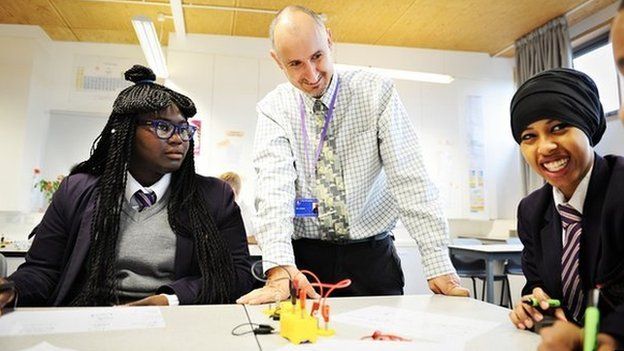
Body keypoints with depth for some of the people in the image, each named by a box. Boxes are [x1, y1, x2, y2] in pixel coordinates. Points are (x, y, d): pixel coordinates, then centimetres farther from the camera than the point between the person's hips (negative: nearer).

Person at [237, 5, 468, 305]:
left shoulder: (376, 92, -6)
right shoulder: (273, 108, -2)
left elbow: (409, 178, -12)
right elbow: (274, 181, -18)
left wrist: (439, 267, -19)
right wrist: (280, 268, -32)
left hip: (373, 256, 0)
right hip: (304, 259, 1)